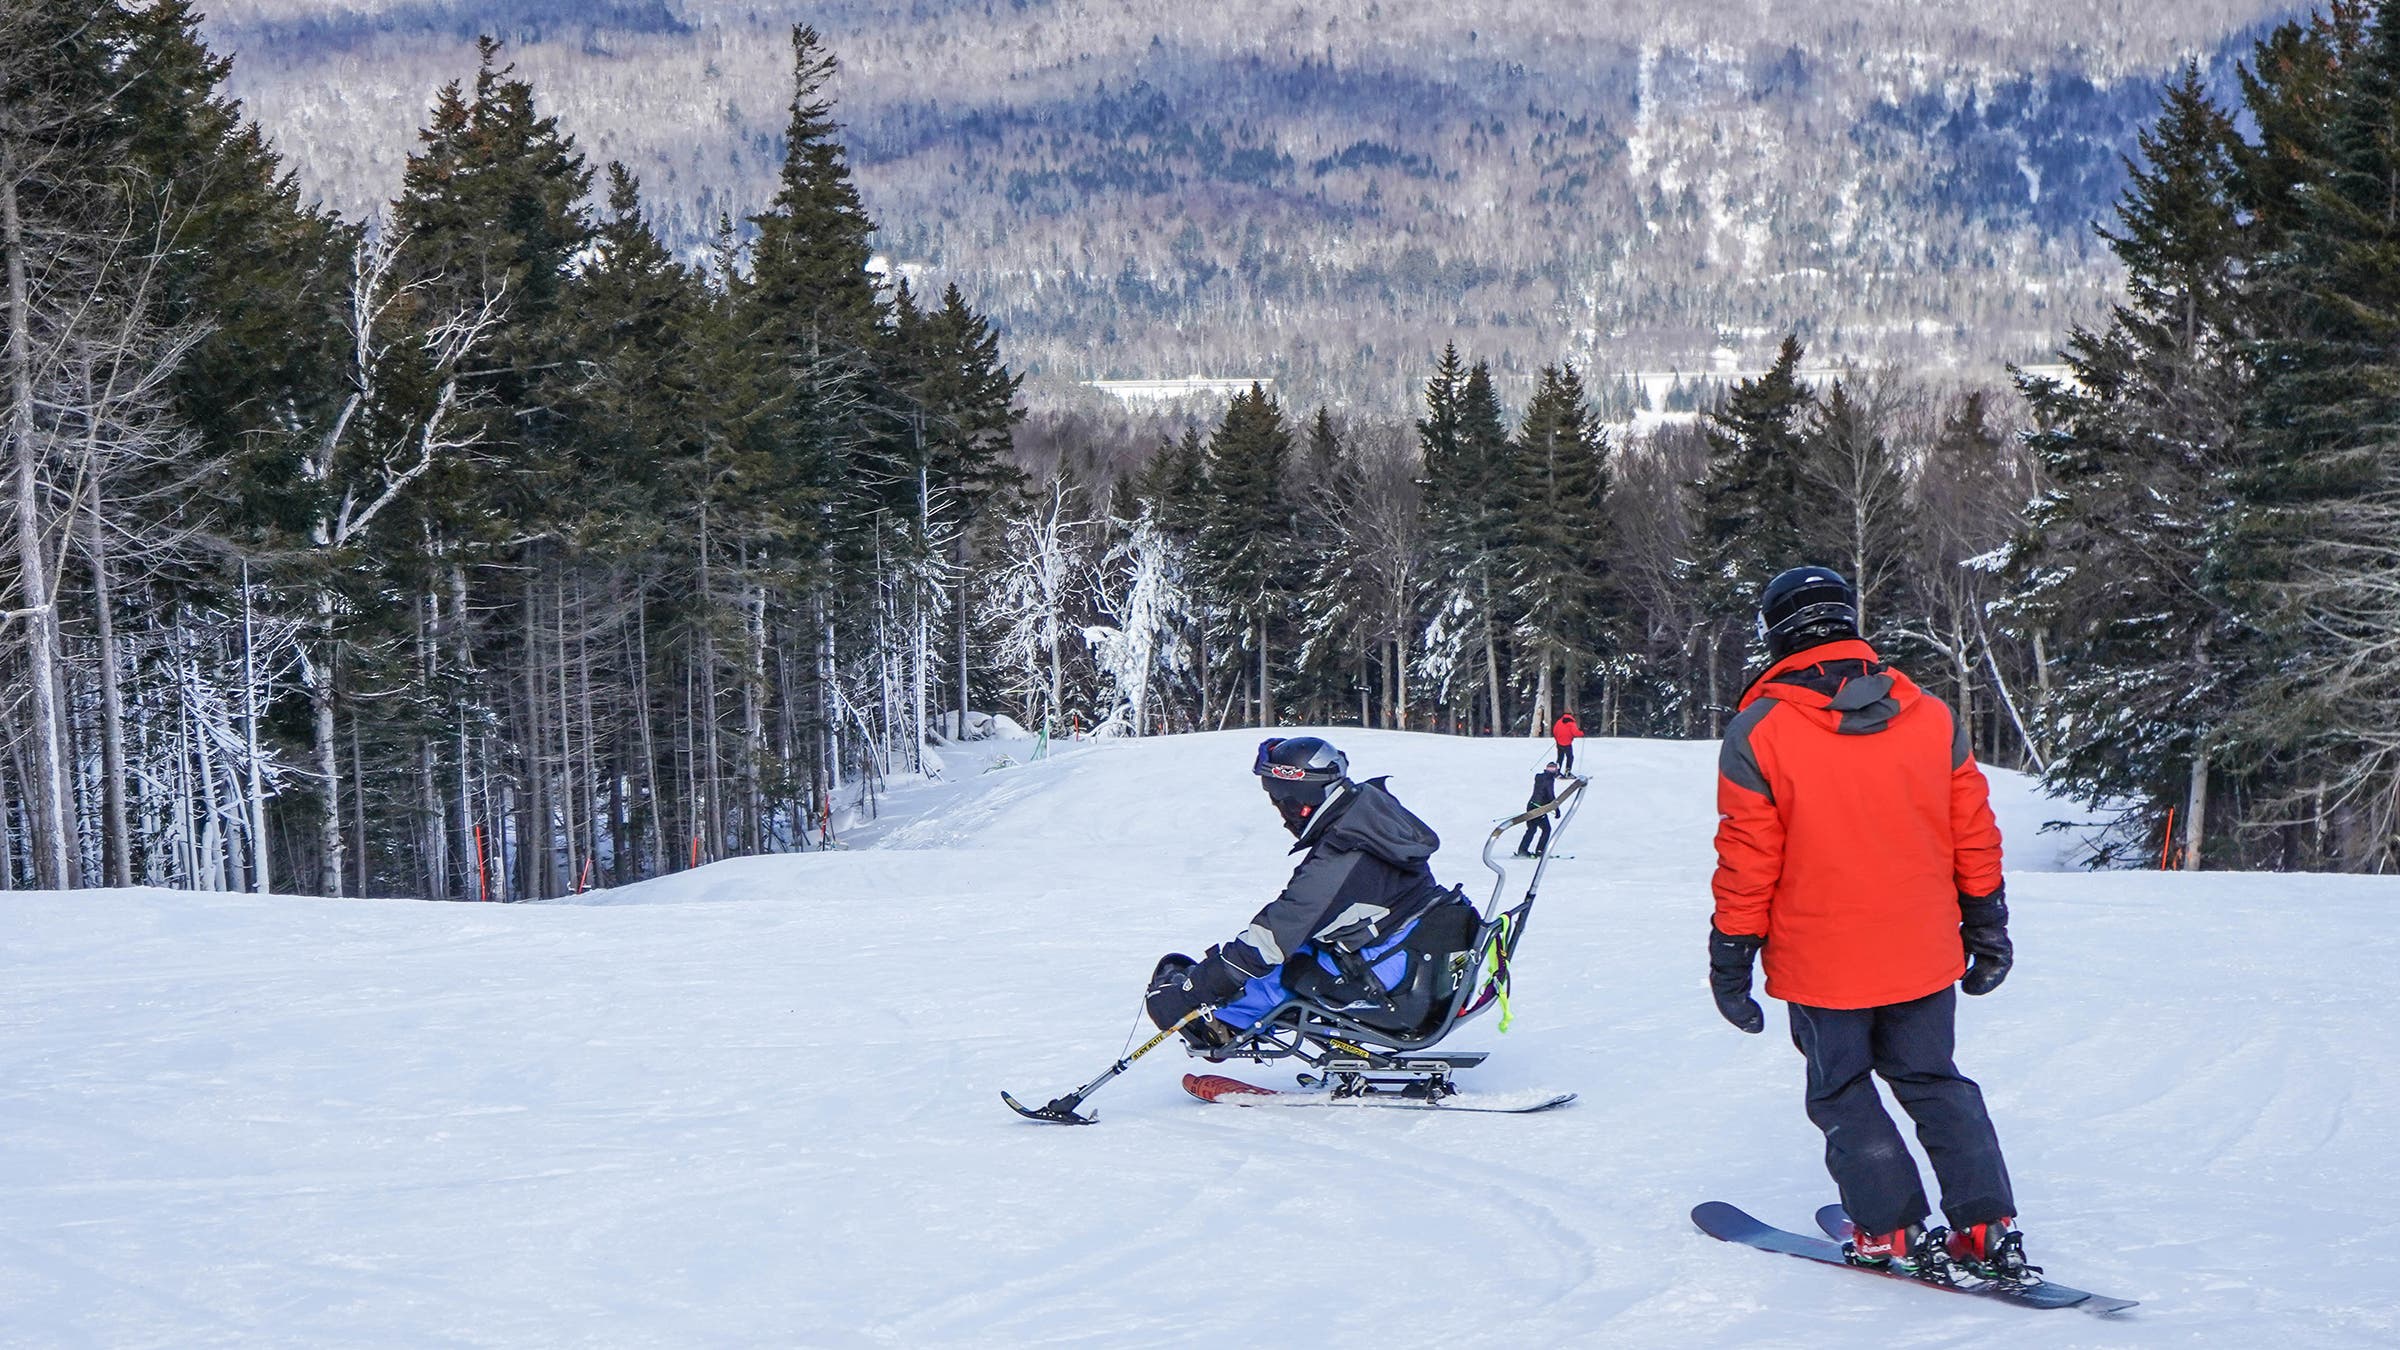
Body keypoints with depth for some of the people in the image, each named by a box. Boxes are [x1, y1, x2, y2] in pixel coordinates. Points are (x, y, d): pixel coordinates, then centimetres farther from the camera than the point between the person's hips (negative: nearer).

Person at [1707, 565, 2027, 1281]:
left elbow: (1747, 863, -10)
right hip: (1923, 954, 4)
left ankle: (1893, 1230, 13)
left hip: (1821, 964, -4)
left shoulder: (1759, 732, -12)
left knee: (1843, 1095, 13)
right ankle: (1990, 1229, 12)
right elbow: (1974, 835, 5)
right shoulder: (1933, 717, 0)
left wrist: (1731, 956, -1)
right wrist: (1986, 927, 17)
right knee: (1935, 1083, 17)